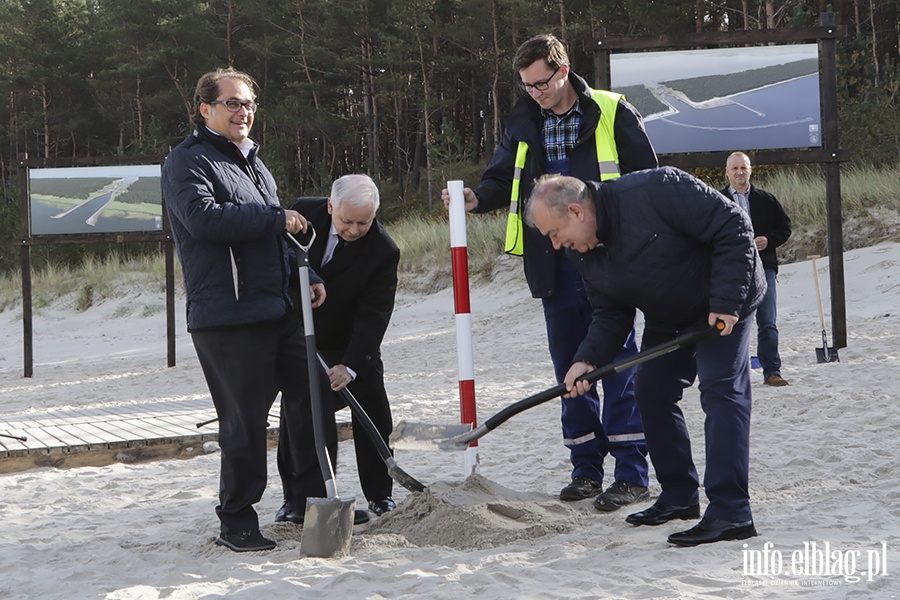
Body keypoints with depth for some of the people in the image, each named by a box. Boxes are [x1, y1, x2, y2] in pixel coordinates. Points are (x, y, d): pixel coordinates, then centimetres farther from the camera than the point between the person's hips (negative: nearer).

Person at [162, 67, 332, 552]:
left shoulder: (253, 163, 22)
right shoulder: (187, 161, -5)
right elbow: (204, 218, -22)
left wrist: (308, 277, 16)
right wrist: (276, 218, -16)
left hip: (279, 310, 9)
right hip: (226, 317, -8)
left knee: (313, 400, 11)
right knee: (245, 421, -6)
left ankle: (317, 501, 24)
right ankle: (236, 522, 7)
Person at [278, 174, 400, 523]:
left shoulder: (383, 251, -24)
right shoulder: (303, 213, -17)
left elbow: (373, 316, -28)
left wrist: (350, 365, -38)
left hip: (352, 342, -1)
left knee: (373, 415, -2)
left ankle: (379, 495, 11)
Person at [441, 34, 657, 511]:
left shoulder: (613, 114, -3)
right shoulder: (523, 125, 11)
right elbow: (503, 178, 18)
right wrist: (477, 198, -5)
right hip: (553, 266, 5)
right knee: (569, 366, 9)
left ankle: (632, 473, 0)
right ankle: (586, 467, 19)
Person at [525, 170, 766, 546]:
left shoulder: (655, 190, -33)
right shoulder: (582, 253, -9)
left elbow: (733, 227, -29)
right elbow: (610, 314, -2)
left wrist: (726, 301, -30)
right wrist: (587, 359, -20)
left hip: (724, 305, -8)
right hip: (667, 318, 8)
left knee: (721, 391, -18)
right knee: (651, 392, 6)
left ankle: (730, 513, -23)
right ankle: (679, 497, 19)